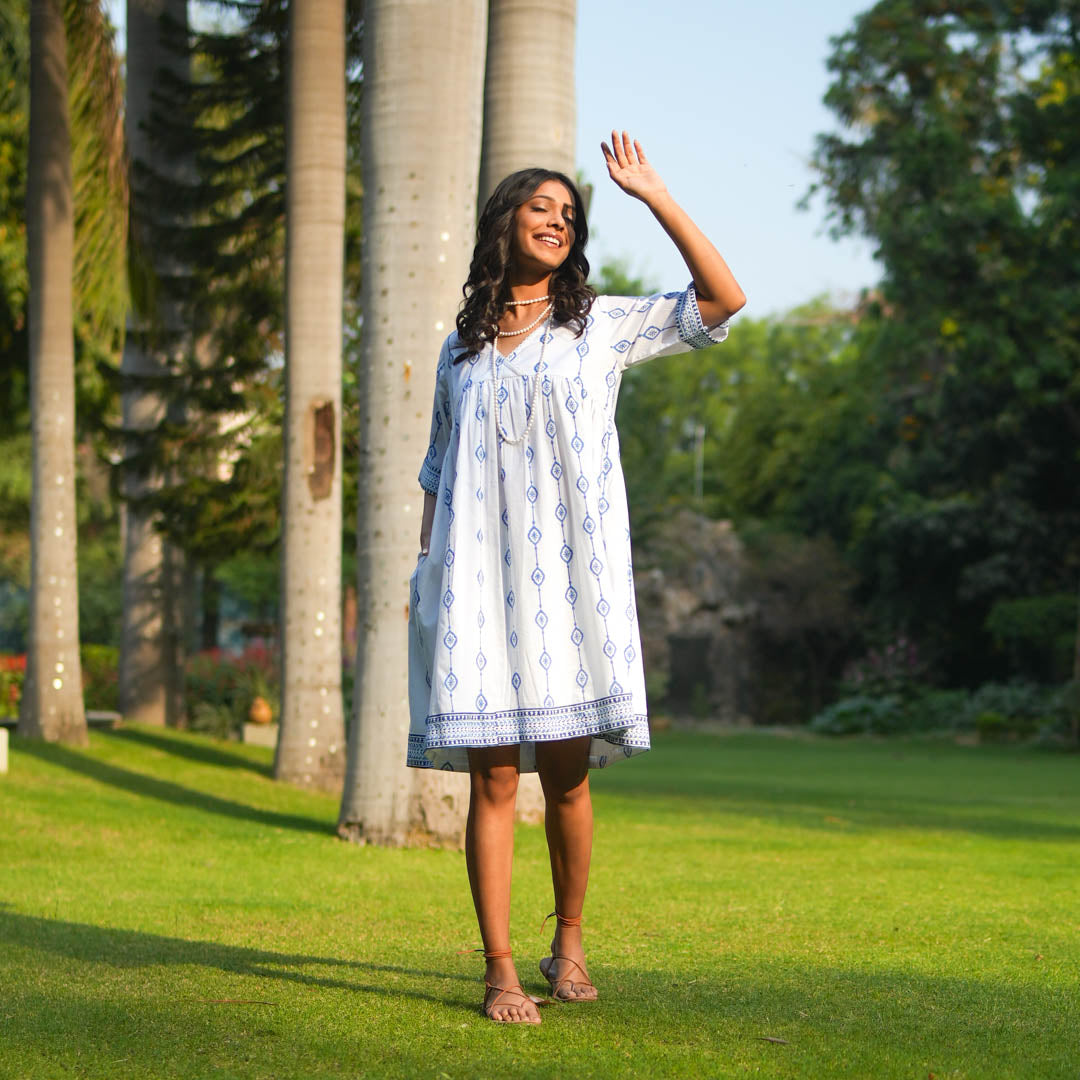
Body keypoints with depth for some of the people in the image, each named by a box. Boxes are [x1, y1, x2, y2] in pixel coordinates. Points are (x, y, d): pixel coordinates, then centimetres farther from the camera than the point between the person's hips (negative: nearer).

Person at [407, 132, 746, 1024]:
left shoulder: (604, 324, 10)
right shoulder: (461, 351, 16)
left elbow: (723, 299, 0)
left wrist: (653, 195, -2)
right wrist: (424, 576, 10)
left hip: (571, 579, -1)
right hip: (478, 582, 1)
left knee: (567, 774, 2)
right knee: (494, 780, -3)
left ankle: (569, 944, 21)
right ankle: (500, 973, 0)